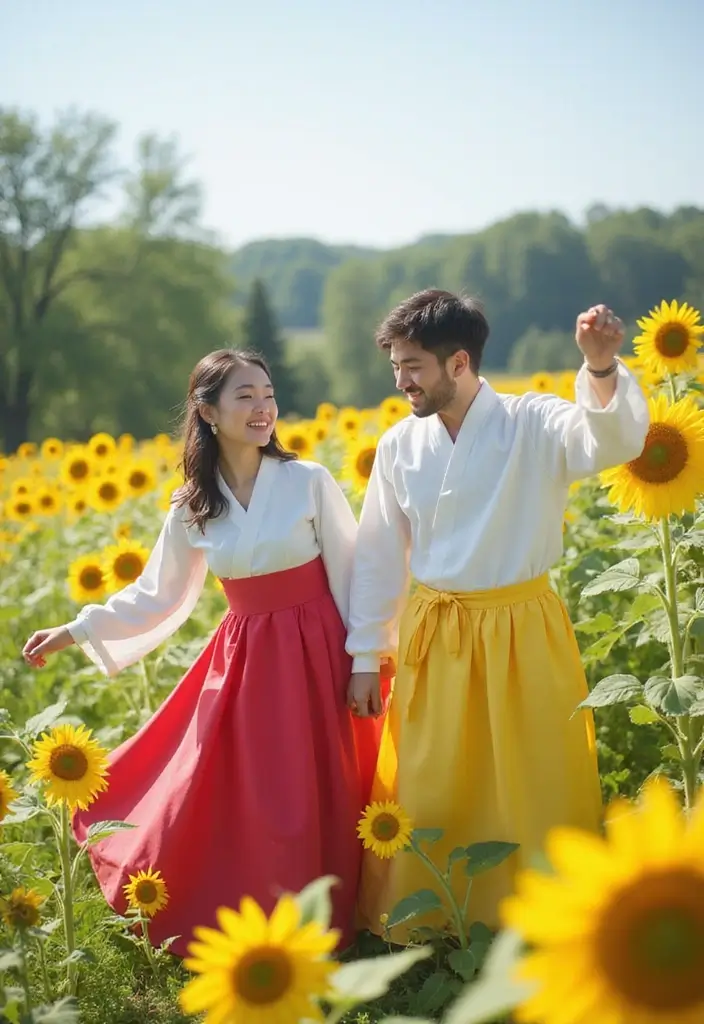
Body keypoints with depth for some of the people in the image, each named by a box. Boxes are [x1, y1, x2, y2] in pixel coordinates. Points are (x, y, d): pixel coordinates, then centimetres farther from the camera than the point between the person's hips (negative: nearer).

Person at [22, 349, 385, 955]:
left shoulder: (310, 482, -8)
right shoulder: (192, 509, 1)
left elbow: (351, 576, -4)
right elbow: (156, 596, 9)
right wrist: (77, 631, 4)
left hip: (315, 654, -3)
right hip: (244, 661, 3)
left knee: (310, 807, 2)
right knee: (227, 804, 5)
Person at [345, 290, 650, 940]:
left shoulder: (533, 426, -11)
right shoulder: (400, 445, 0)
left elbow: (614, 440, -30)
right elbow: (378, 557, 7)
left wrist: (602, 371, -50)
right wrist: (366, 657, 8)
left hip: (521, 634, -3)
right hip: (432, 638, 3)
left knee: (537, 786, 8)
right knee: (423, 794, 11)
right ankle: (411, 926, 30)